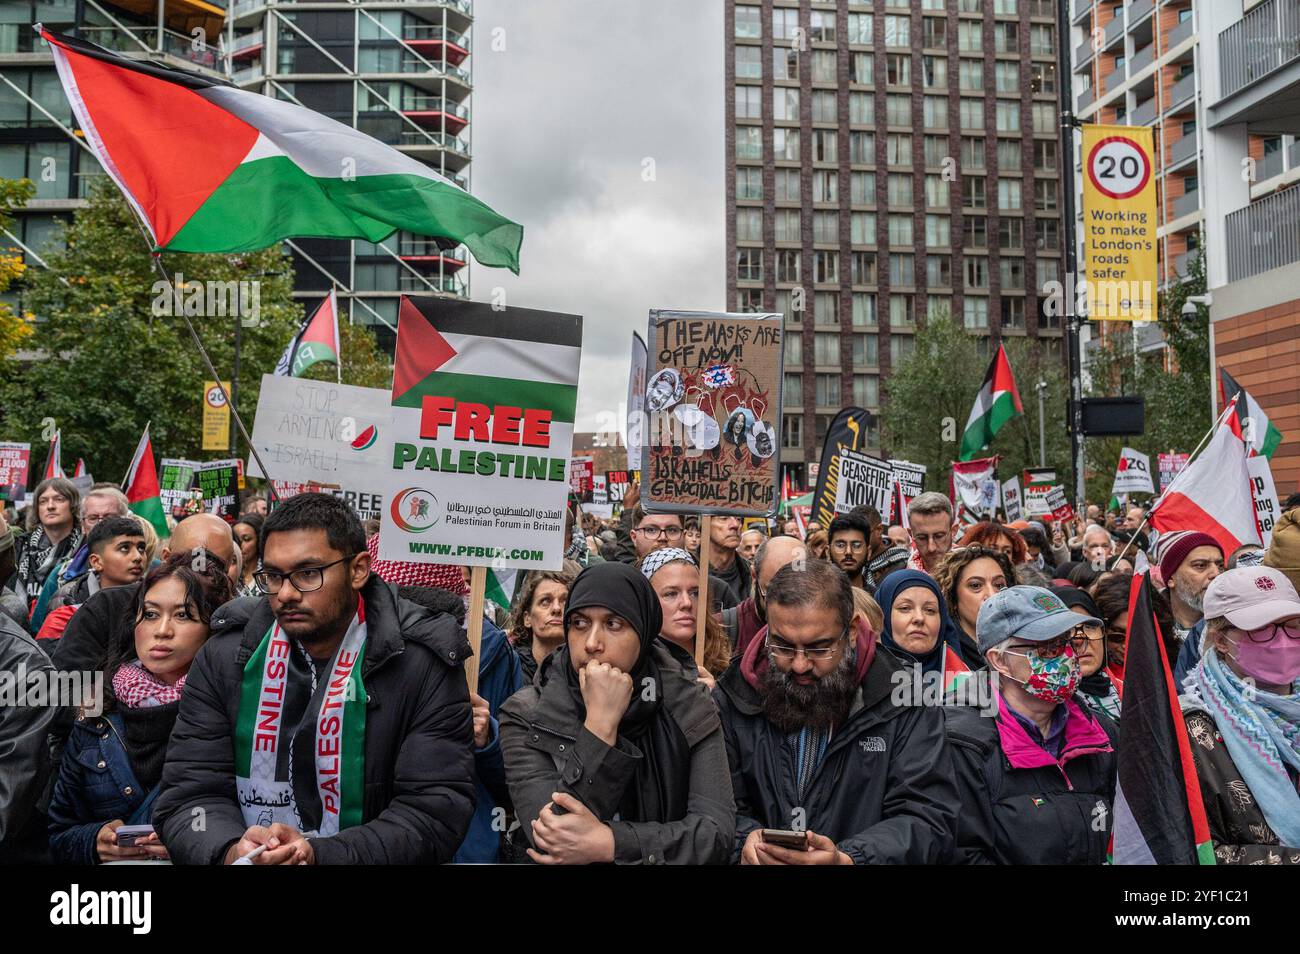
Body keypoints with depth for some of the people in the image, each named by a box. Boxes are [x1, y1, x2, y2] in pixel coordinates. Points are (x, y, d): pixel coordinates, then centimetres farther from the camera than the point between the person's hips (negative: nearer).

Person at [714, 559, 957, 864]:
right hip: (760, 858, 2)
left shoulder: (903, 702, -6)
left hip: (854, 856, -1)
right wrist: (746, 840, -19)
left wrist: (846, 860, -24)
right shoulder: (732, 699, 0)